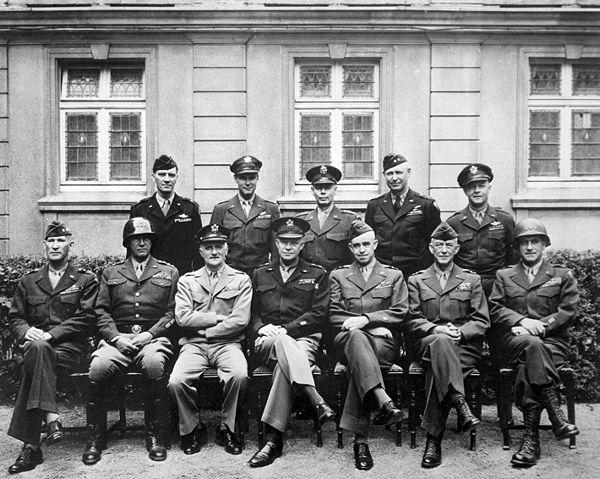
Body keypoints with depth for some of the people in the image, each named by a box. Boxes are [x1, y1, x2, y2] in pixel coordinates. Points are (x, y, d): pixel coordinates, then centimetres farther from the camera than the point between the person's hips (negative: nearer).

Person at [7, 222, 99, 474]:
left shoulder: (85, 280, 10)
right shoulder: (28, 281, 21)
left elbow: (86, 318, -1)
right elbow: (14, 317, 16)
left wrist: (50, 334, -13)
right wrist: (26, 331, -8)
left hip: (70, 348, -3)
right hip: (36, 342, 3)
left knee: (36, 354, -34)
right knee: (37, 348, -35)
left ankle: (31, 445, -34)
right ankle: (50, 418, -41)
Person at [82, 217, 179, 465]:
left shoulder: (169, 272, 15)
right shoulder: (111, 273, 20)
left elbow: (172, 312, 6)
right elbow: (102, 312, 11)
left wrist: (150, 334, -9)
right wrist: (115, 337, -7)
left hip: (153, 337, -1)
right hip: (117, 338, 2)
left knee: (154, 364, -36)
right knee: (97, 368, -30)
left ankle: (154, 434, -18)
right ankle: (97, 436, -10)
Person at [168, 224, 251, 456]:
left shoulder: (241, 280, 8)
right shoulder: (187, 281, 12)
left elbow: (240, 320, -4)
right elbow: (183, 318, -2)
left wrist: (205, 330, -4)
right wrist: (218, 318, -5)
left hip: (227, 343, -1)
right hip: (193, 345, 1)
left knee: (239, 375, -32)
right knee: (177, 381, -27)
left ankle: (227, 429, -6)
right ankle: (191, 428, 2)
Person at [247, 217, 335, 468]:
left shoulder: (317, 274, 13)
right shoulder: (260, 275, 21)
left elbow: (318, 314, 1)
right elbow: (251, 313, 18)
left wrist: (285, 329, -11)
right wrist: (262, 327, -7)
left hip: (303, 339, -1)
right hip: (267, 341, 1)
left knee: (284, 365, -37)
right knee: (283, 344, -39)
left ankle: (274, 440, -40)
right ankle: (318, 403, -49)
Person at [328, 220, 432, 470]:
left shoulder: (393, 276, 20)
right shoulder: (338, 276, 21)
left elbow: (401, 313, 6)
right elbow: (334, 315, 9)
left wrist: (367, 319, -11)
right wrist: (373, 327, -5)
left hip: (383, 343, 0)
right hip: (345, 340, 0)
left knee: (358, 361, -36)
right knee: (356, 336, -39)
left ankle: (360, 440, -40)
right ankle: (384, 402, -54)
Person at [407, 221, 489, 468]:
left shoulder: (471, 280, 17)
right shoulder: (416, 280, 16)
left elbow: (481, 321, 9)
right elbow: (412, 319, 7)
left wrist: (459, 332, -11)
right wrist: (436, 330, -13)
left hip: (465, 345, 0)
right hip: (429, 341, 0)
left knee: (436, 370, -34)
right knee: (442, 343, -40)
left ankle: (434, 440, -34)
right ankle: (460, 405, -45)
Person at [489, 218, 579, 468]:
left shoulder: (563, 276, 16)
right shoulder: (504, 276, 18)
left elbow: (568, 311, 4)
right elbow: (495, 309, 7)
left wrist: (539, 325, -10)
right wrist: (522, 321, -11)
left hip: (552, 340, 0)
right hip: (514, 340, 1)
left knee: (527, 367, -35)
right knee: (531, 345, -38)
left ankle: (531, 438, -34)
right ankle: (556, 416, -40)